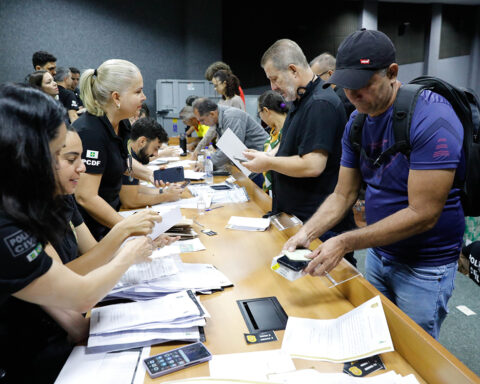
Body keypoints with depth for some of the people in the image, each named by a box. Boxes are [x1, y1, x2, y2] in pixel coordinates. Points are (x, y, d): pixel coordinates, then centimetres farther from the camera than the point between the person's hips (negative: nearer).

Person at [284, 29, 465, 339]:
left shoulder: (431, 118, -25)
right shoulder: (357, 121, -1)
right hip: (378, 252, 7)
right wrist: (306, 233, -15)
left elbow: (422, 214, -27)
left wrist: (345, 243, -29)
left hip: (425, 266, -6)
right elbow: (343, 194, 1)